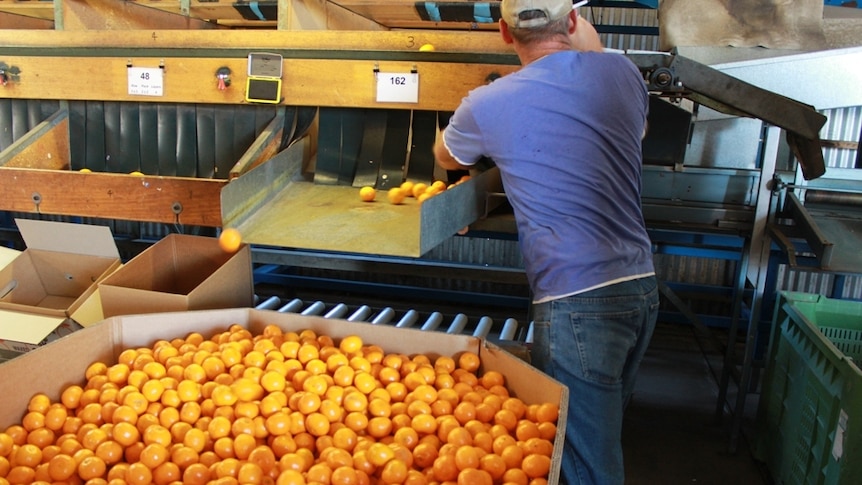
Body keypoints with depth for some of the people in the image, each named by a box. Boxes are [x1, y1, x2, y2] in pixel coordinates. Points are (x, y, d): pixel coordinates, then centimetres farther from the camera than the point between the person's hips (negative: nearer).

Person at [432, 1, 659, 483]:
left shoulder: (489, 105, -8)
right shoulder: (623, 71, 4)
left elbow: (446, 158, 15)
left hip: (578, 302, -6)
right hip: (643, 285, 7)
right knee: (606, 431, 24)